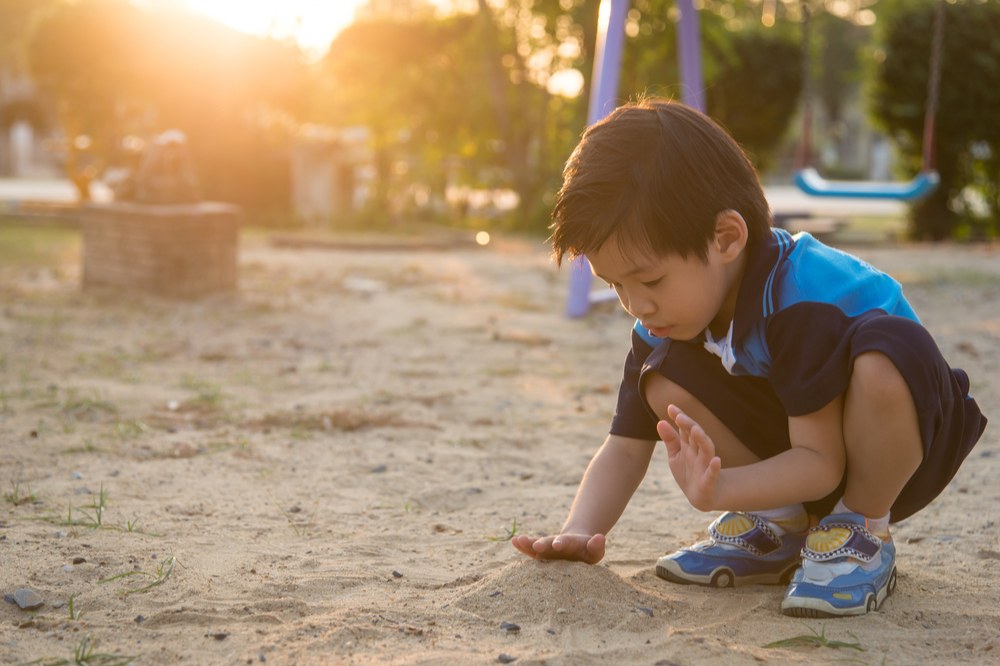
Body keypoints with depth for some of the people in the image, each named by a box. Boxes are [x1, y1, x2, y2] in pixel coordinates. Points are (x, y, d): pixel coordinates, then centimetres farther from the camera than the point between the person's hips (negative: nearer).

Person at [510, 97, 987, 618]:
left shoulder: (804, 300, -33)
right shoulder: (663, 322, -10)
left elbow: (821, 463, -32)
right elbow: (625, 449, -8)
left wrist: (717, 491, -47)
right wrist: (579, 533, -26)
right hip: (791, 451, 6)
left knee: (887, 351, -40)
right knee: (664, 379, -16)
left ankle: (863, 533, -14)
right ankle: (780, 527, -1)